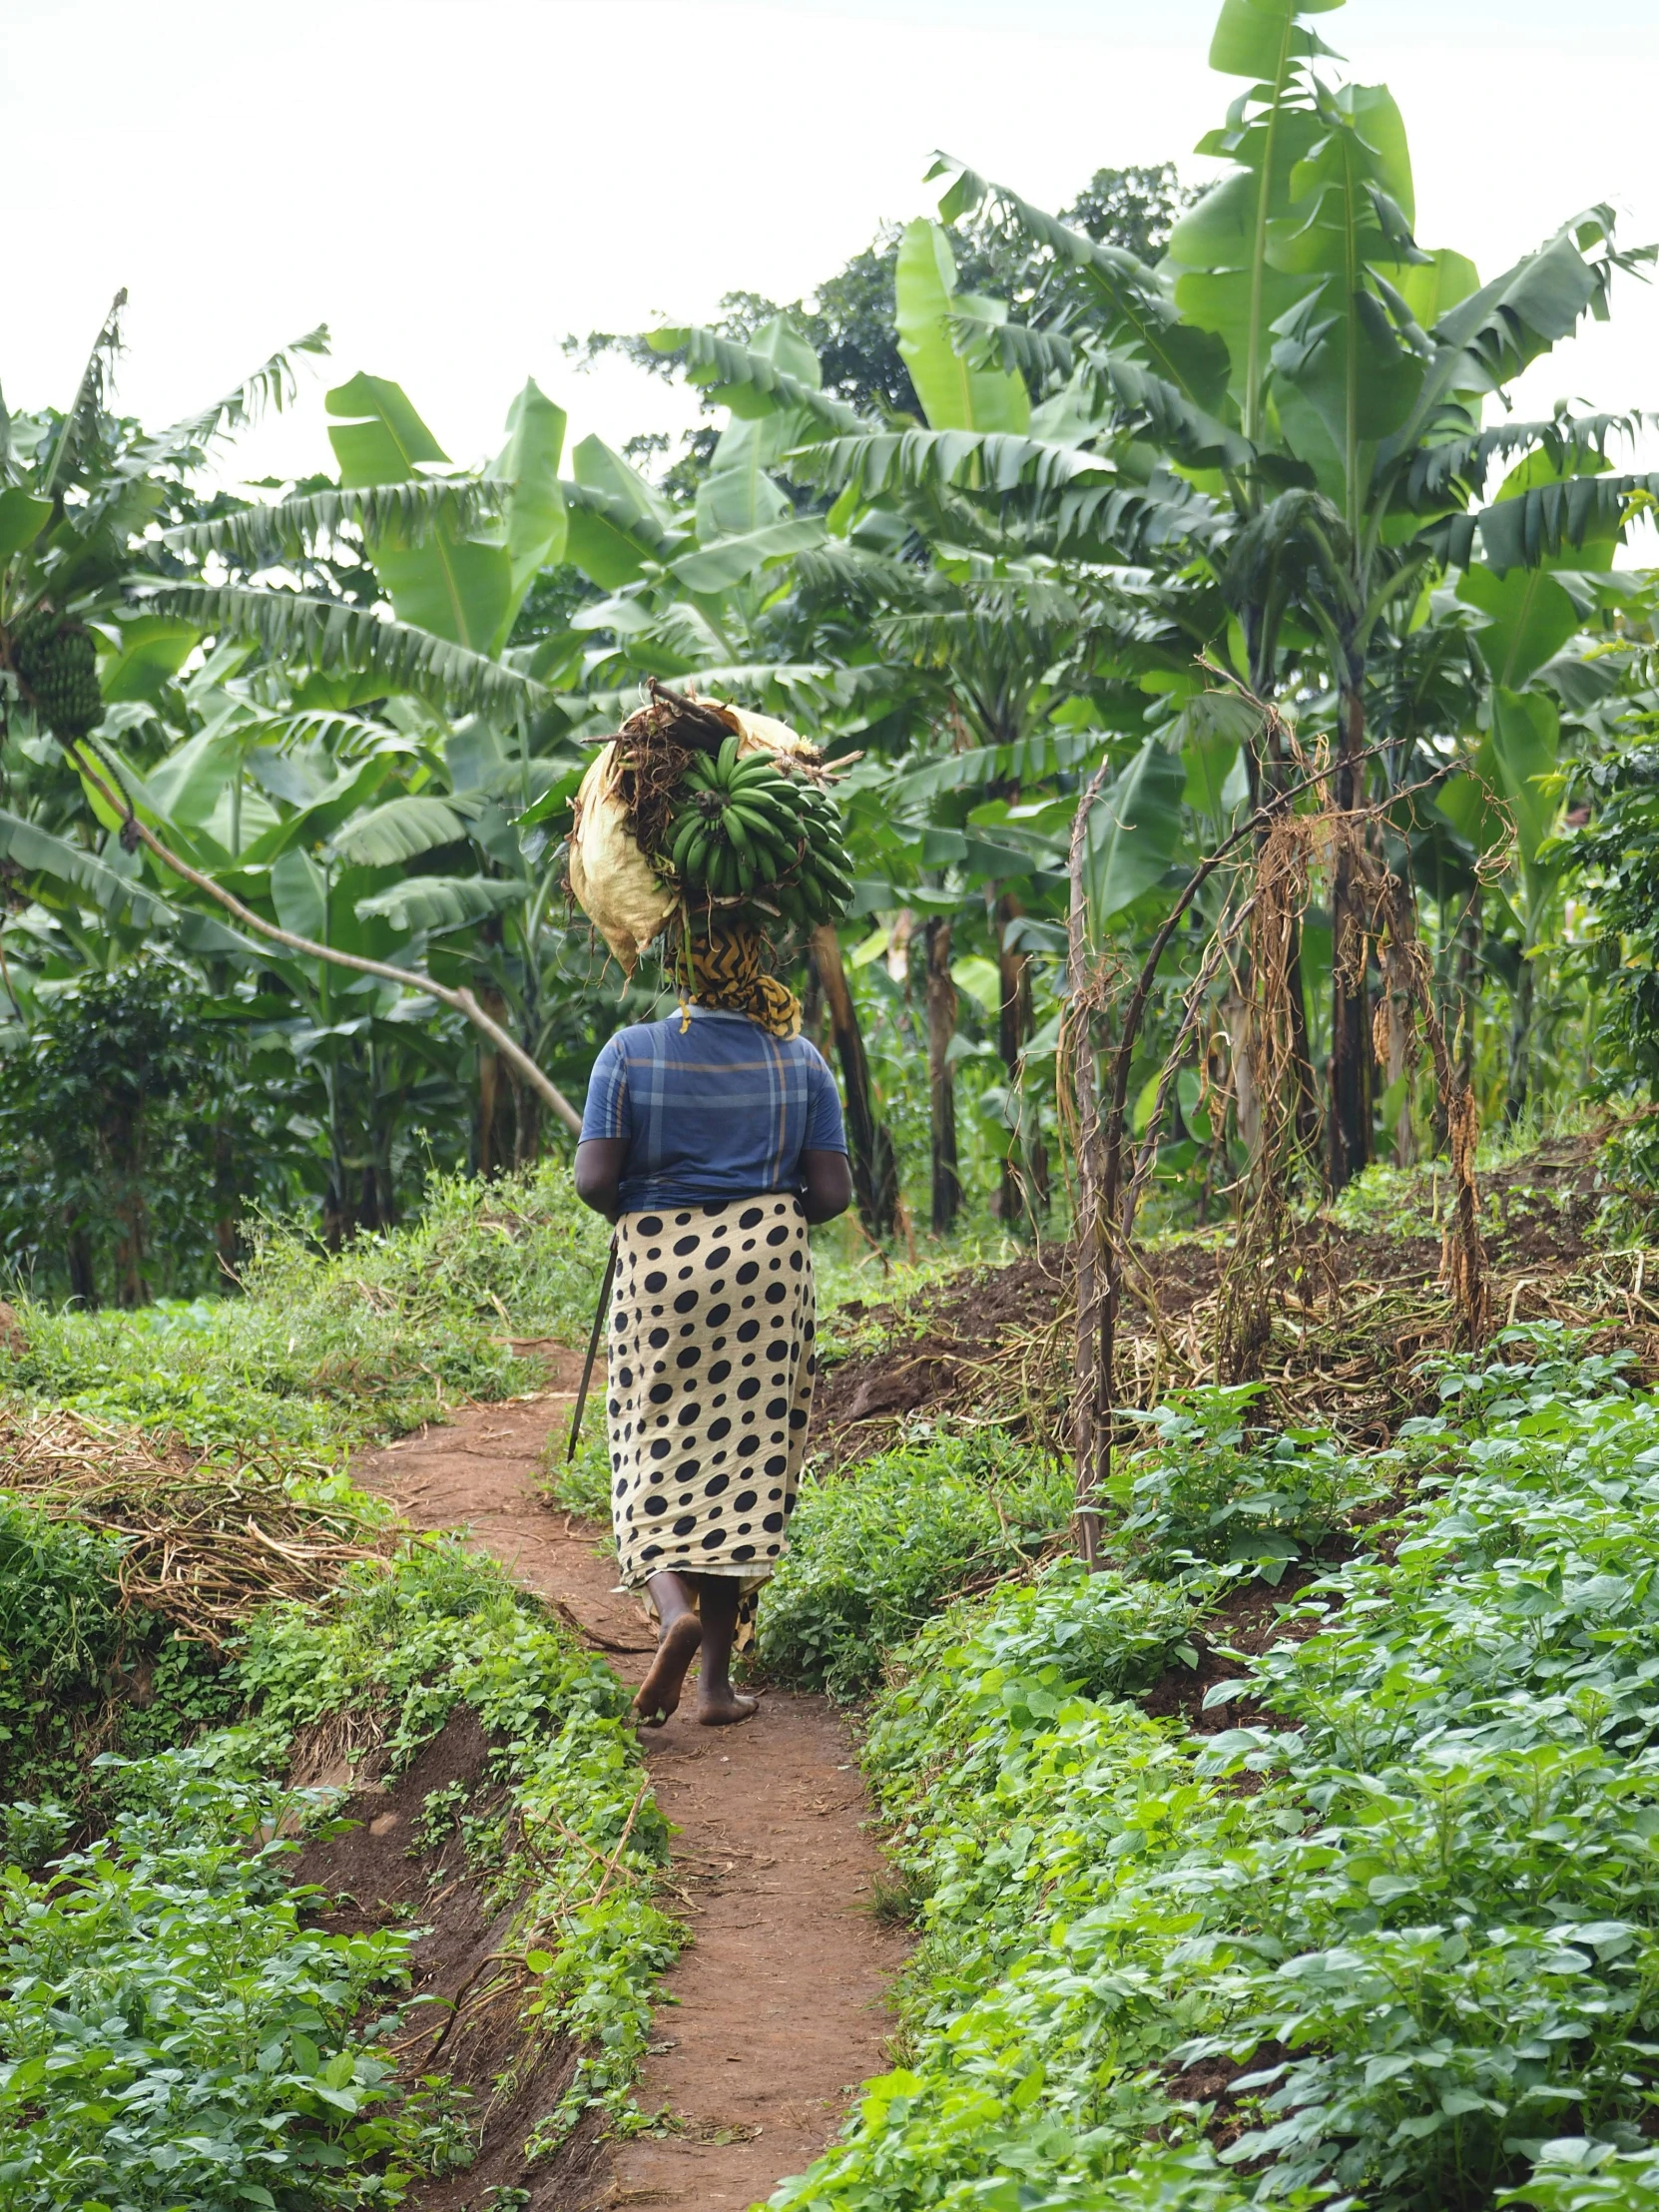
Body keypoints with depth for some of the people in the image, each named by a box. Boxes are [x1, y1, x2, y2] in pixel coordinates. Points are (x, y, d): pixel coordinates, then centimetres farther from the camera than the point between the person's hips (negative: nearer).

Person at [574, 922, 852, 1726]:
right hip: (767, 1265, 1)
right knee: (744, 1450, 7)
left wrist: (641, 1218, 11)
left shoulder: (632, 1052, -4)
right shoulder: (799, 1061, 1)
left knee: (658, 1450, 8)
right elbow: (831, 1194, -2)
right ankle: (716, 1681, 9)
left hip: (659, 1266, -1)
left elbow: (594, 1180, -10)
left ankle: (674, 1606, -21)